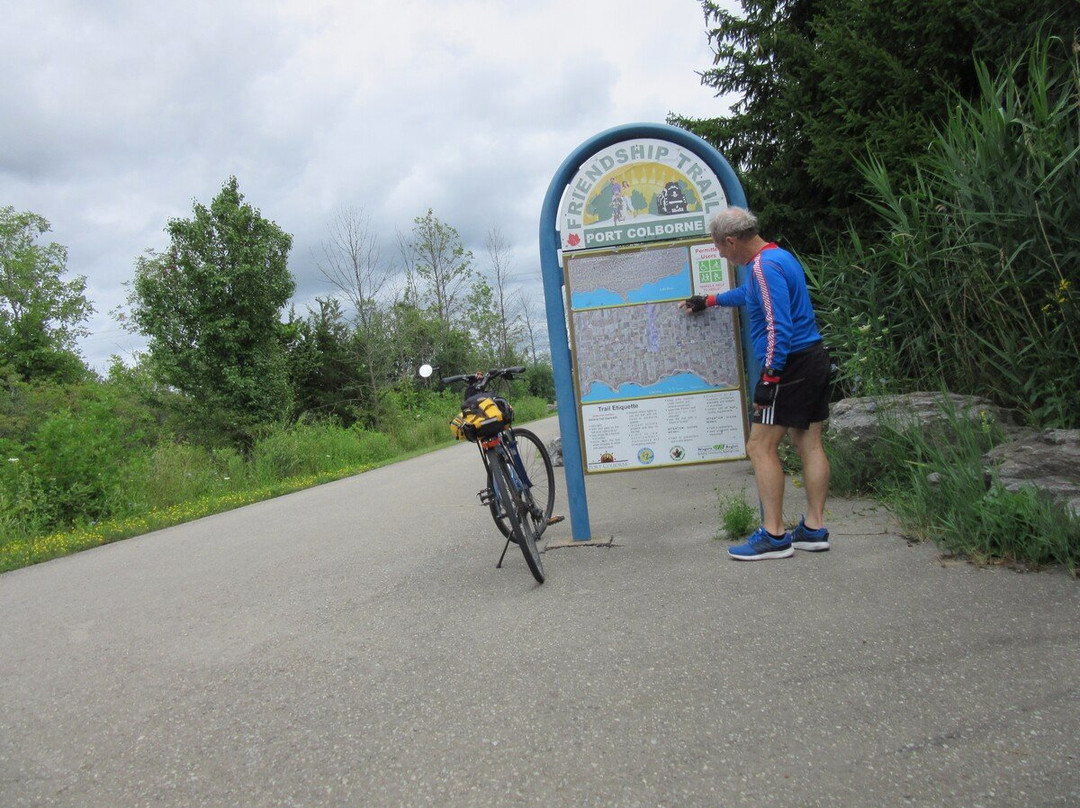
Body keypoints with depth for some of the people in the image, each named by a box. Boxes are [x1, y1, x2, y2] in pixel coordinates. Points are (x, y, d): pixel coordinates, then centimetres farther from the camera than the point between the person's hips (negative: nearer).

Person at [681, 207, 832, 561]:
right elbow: (748, 294, 37)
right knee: (808, 443, 11)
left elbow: (779, 328, -23)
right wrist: (708, 301, 47)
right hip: (814, 358, 10)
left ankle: (774, 536, -2)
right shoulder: (780, 256, 17)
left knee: (760, 448, -5)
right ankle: (814, 529, 16)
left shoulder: (764, 266, -16)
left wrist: (768, 378, -23)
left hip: (790, 363, -10)